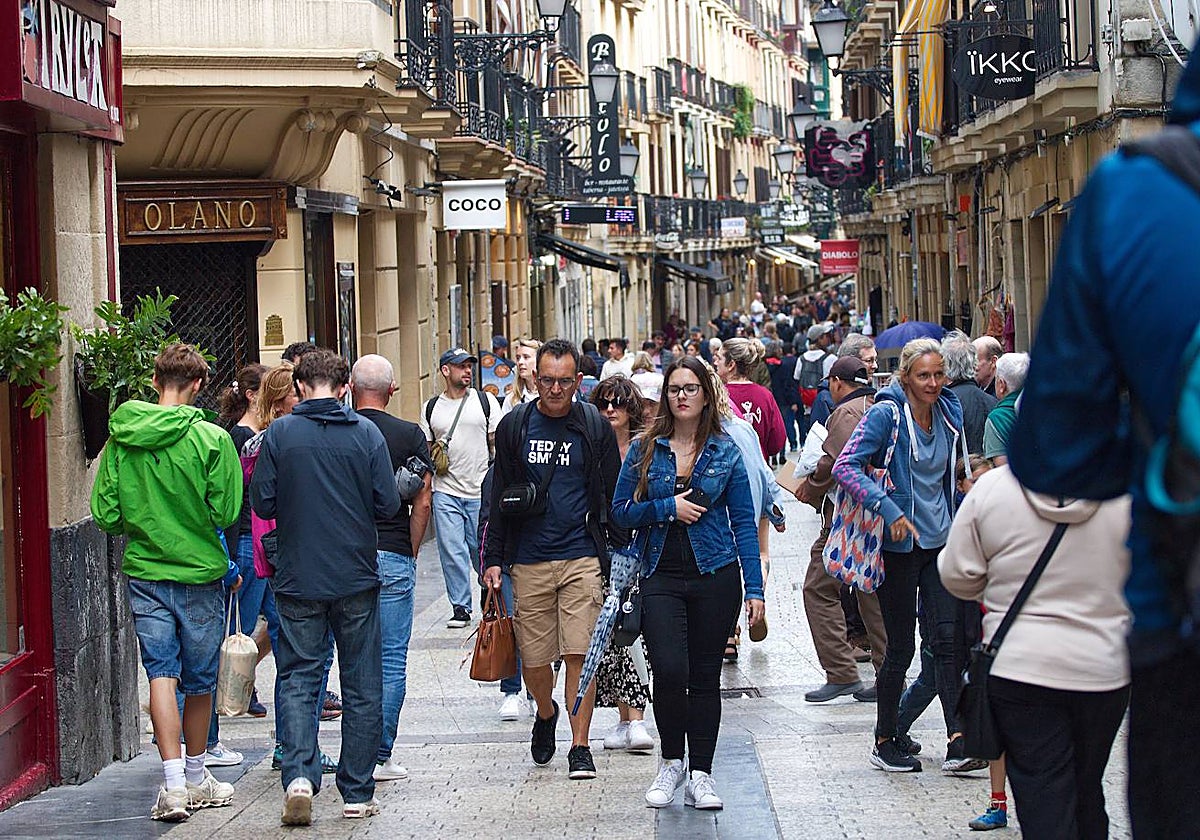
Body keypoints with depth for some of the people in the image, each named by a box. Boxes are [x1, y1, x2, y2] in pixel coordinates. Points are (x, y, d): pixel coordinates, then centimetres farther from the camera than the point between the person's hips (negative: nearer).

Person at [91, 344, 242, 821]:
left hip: (143, 572, 2)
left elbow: (105, 516, 0)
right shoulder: (211, 439, -12)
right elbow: (226, 514, -11)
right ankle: (196, 778, 25)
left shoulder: (121, 439, -3)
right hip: (200, 573, -2)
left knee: (161, 674, 1)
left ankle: (174, 783, -13)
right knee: (199, 680, 12)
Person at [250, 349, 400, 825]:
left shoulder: (279, 434, -5)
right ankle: (357, 794, 11)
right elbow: (388, 505, -4)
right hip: (358, 577, 1)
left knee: (298, 679, 6)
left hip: (299, 579, 0)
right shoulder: (367, 435, -3)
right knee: (362, 686, 9)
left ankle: (299, 775, -15)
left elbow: (262, 504, -4)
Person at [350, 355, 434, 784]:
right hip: (393, 557, -1)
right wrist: (409, 553, 8)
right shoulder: (410, 435, -2)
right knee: (391, 660, 4)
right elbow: (423, 501, -4)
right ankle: (380, 756, 2)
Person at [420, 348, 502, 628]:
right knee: (452, 552, -2)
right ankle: (460, 607, 7)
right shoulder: (431, 408, 9)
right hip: (445, 492, 1)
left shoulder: (486, 401, 3)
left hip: (481, 491, -1)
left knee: (483, 551, 2)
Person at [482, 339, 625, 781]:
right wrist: (493, 557, 4)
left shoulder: (595, 427, 3)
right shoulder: (515, 426, 5)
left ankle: (580, 745, -1)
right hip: (529, 559, 1)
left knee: (580, 654, -8)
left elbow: (614, 495, 7)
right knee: (534, 657, 5)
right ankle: (546, 714, 35)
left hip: (582, 557, -1)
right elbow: (499, 496, 9)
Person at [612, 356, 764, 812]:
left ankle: (700, 773, 15)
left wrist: (755, 587, -1)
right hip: (661, 576, 0)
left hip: (714, 574, 0)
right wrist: (667, 508, -11)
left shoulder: (725, 452, 4)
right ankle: (671, 762, 8)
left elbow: (744, 522, 4)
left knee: (705, 675, 5)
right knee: (669, 670, -14)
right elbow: (621, 511, 6)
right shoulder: (645, 450, 5)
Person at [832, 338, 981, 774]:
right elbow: (845, 467, -19)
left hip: (941, 542, 5)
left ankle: (957, 743, -9)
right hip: (899, 545, -5)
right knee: (901, 647, 1)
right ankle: (884, 742, 15)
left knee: (950, 637, -7)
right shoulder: (886, 414, -11)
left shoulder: (950, 412, 7)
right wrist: (889, 509, -27)